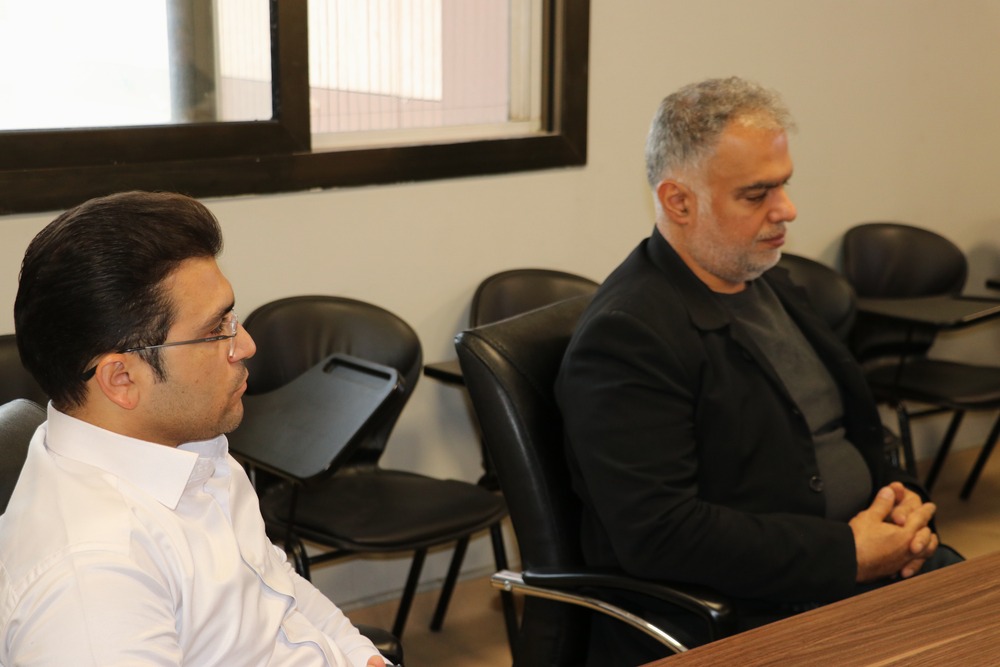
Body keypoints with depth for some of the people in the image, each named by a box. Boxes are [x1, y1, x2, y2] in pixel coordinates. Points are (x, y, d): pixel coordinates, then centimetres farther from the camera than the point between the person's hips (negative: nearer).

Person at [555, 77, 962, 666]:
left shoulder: (772, 287, 14)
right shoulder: (624, 336, -15)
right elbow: (658, 534, -22)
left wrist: (900, 495, 3)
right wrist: (846, 554, -19)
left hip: (865, 560, 9)